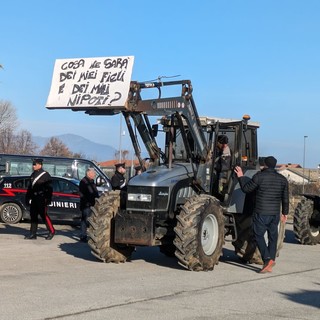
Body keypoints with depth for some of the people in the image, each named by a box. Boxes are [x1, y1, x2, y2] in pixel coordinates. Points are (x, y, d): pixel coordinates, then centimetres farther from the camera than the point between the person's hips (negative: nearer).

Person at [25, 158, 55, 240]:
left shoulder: (45, 175, -5)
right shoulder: (33, 175, 16)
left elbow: (49, 188, -10)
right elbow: (30, 187, 20)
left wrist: (48, 199, -16)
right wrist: (28, 197, 14)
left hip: (41, 199, -7)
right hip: (34, 199, 7)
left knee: (44, 215, -6)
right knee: (33, 216, 7)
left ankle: (51, 231, 6)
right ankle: (33, 234, 12)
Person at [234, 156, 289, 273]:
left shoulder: (259, 176, -10)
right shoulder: (282, 179, 6)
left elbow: (246, 189, -2)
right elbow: (285, 199, 11)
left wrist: (241, 177, 12)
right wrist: (284, 213, 21)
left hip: (261, 213, -5)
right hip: (275, 213, 5)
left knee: (259, 235, 2)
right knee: (273, 237, 13)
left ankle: (267, 259, -12)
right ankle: (272, 259, 14)